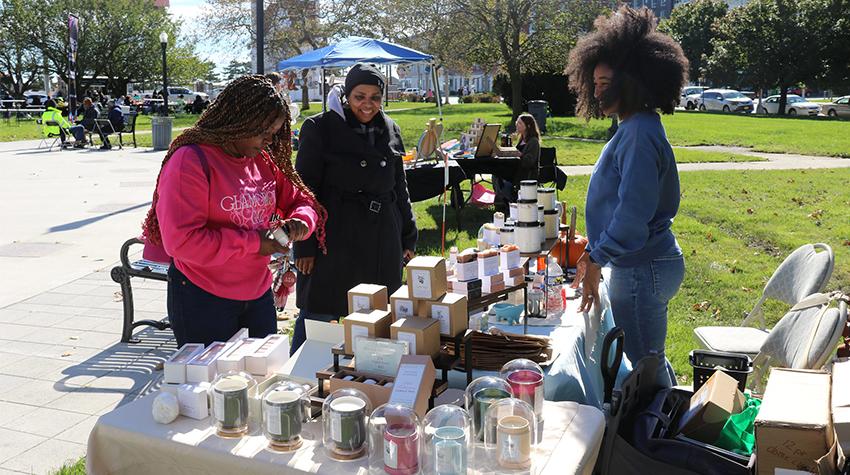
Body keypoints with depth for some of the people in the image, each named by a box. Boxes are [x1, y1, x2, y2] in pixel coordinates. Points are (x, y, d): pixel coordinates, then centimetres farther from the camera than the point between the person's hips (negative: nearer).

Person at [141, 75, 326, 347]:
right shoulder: (191, 160, -17)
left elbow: (299, 200, 15)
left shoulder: (263, 161, 6)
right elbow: (181, 240, -23)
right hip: (202, 301, -7)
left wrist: (301, 221, -9)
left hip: (259, 293, 7)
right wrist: (253, 243, -21)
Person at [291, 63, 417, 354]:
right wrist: (304, 245, -11)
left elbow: (400, 188, 17)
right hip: (334, 238, -5)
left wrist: (408, 237, 15)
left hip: (382, 241, 5)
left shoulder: (389, 131, 10)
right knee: (316, 317, 2)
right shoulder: (321, 129, -5)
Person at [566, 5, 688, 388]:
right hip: (644, 264, 11)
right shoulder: (632, 129, 12)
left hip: (641, 270, -11)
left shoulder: (641, 134, -20)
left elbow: (632, 214, -26)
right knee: (650, 359, 23)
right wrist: (596, 251, 19)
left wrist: (596, 263, -21)